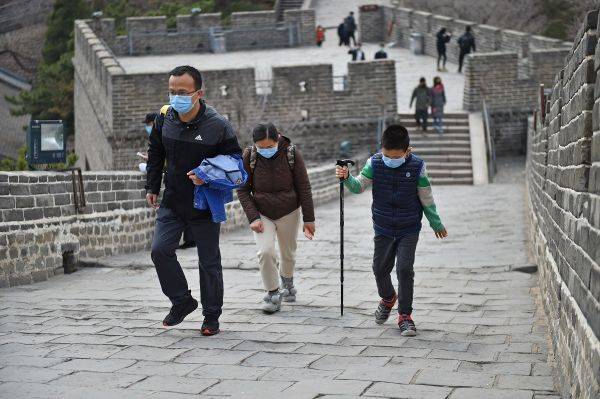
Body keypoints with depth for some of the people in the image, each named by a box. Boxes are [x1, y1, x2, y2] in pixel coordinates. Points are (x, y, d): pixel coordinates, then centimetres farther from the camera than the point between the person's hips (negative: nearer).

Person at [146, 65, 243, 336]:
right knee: (160, 250, -9)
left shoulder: (218, 125, -17)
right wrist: (152, 188, 15)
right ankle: (182, 301, 13)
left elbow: (235, 161, -7)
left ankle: (211, 316, 21)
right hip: (172, 202, 4)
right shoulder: (164, 119, -3)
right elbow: (155, 155, 14)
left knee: (209, 261, 5)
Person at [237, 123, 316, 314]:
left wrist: (309, 219, -6)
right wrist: (253, 218, -17)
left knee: (288, 253, 15)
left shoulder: (292, 154, -17)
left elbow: (304, 188, -9)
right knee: (265, 252, -19)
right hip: (261, 213, 0)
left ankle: (287, 284, 44)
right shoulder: (249, 156, -16)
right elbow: (242, 190, -8)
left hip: (288, 212, 1)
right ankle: (273, 294, -2)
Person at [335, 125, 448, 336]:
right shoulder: (375, 163, -9)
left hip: (409, 229, -2)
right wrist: (346, 178, -32)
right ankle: (388, 298, 41)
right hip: (383, 229, 2)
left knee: (404, 269, -10)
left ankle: (405, 315, 4)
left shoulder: (417, 166, -12)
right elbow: (359, 186, -10)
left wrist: (436, 224, 8)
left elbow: (426, 198, -2)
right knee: (380, 268, 10)